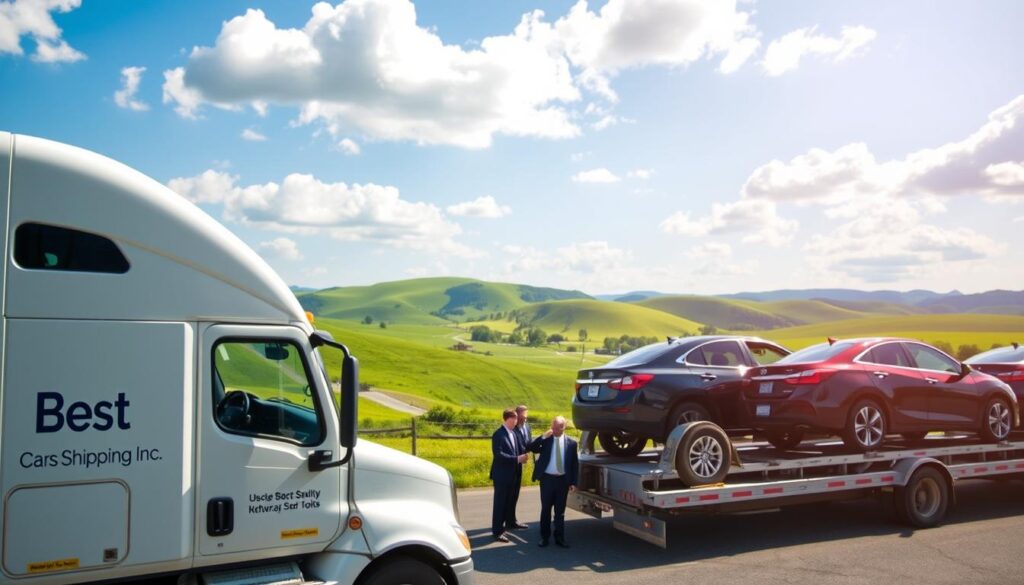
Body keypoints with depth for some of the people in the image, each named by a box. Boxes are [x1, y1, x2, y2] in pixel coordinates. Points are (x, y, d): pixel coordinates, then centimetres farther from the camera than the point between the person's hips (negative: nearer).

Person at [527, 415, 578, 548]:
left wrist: (573, 482, -1)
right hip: (547, 479, -1)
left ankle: (560, 538, 19)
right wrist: (543, 436, -23)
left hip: (563, 480, 1)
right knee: (545, 509, 9)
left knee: (560, 511, 9)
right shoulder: (546, 439, -2)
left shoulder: (571, 442, 0)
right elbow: (532, 448, -16)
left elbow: (575, 464, 3)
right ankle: (544, 537, 20)